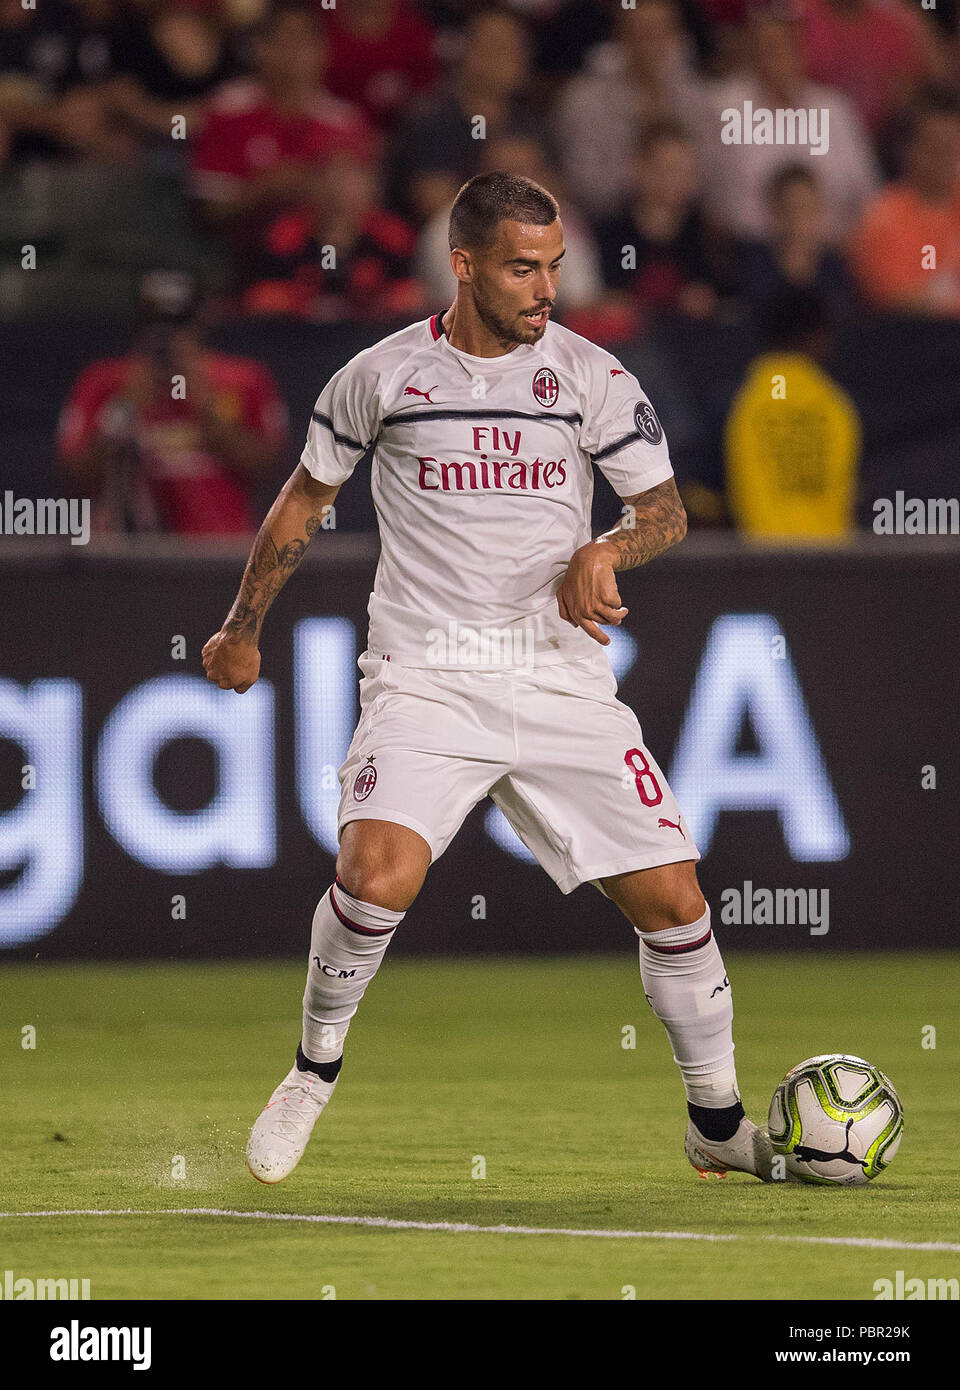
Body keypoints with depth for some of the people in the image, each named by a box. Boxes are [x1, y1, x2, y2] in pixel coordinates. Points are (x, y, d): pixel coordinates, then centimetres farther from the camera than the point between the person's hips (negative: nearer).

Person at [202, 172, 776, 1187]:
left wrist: (605, 552, -14)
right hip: (424, 676, -2)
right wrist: (242, 630, 24)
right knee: (378, 874, -26)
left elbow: (664, 507, 9)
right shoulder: (382, 376, 2)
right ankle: (314, 1070, 0)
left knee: (671, 898, -4)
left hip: (561, 677, 2)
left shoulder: (589, 375, 3)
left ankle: (719, 1124, 16)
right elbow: (304, 499, 17)